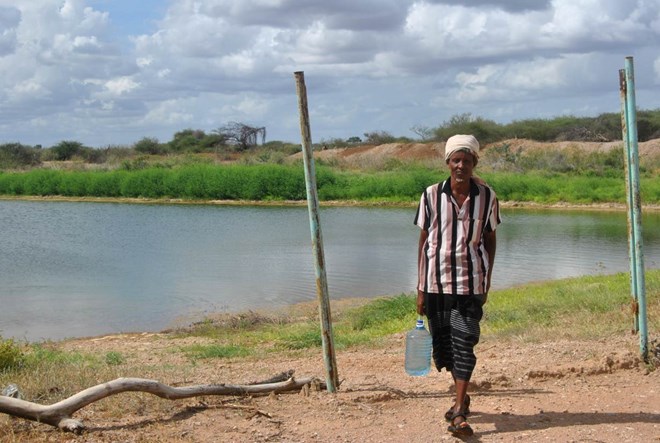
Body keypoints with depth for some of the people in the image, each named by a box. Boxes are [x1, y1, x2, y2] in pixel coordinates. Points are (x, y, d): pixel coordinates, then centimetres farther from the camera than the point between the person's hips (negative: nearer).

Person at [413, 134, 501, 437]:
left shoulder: (486, 197, -2)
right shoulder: (431, 195, -3)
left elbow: (490, 240, 9)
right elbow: (424, 241, 3)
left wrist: (487, 281, 6)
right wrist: (420, 288, 2)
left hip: (469, 283, -2)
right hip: (436, 283, 2)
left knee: (463, 346, -8)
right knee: (442, 344, 12)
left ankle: (459, 414, -6)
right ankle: (462, 396, 34)